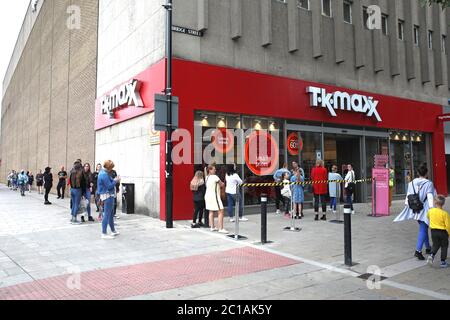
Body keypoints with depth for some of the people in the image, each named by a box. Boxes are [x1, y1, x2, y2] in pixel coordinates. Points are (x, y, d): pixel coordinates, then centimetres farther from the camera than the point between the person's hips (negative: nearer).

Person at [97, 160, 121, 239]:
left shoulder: (103, 173, 13)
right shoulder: (104, 174, -19)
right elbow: (109, 186, -21)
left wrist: (114, 180, 8)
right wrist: (115, 181, -8)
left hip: (108, 195, 11)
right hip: (108, 196, -11)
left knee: (111, 214, 19)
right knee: (107, 215, -6)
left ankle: (113, 231, 30)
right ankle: (104, 234, -1)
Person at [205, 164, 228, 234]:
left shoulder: (207, 177, 10)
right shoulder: (215, 177, -15)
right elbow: (222, 185, -7)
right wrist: (222, 184, 15)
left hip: (208, 195, 9)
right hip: (214, 196, -9)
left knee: (211, 212, 14)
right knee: (221, 212, -5)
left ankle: (212, 227, 19)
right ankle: (221, 228, -7)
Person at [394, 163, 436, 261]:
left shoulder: (412, 183, 2)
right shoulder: (429, 184, -12)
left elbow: (408, 196, 7)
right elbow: (430, 198, -14)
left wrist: (407, 205, 17)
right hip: (424, 209, -5)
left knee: (424, 228, 20)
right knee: (423, 230, -2)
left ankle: (428, 248, 35)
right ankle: (418, 250, -11)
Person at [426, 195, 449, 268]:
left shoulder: (430, 211, -7)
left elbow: (428, 216, 16)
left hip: (433, 231, 3)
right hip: (443, 232, -3)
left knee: (435, 245, 20)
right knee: (444, 247, 12)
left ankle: (432, 255, -2)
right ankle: (443, 262, 15)